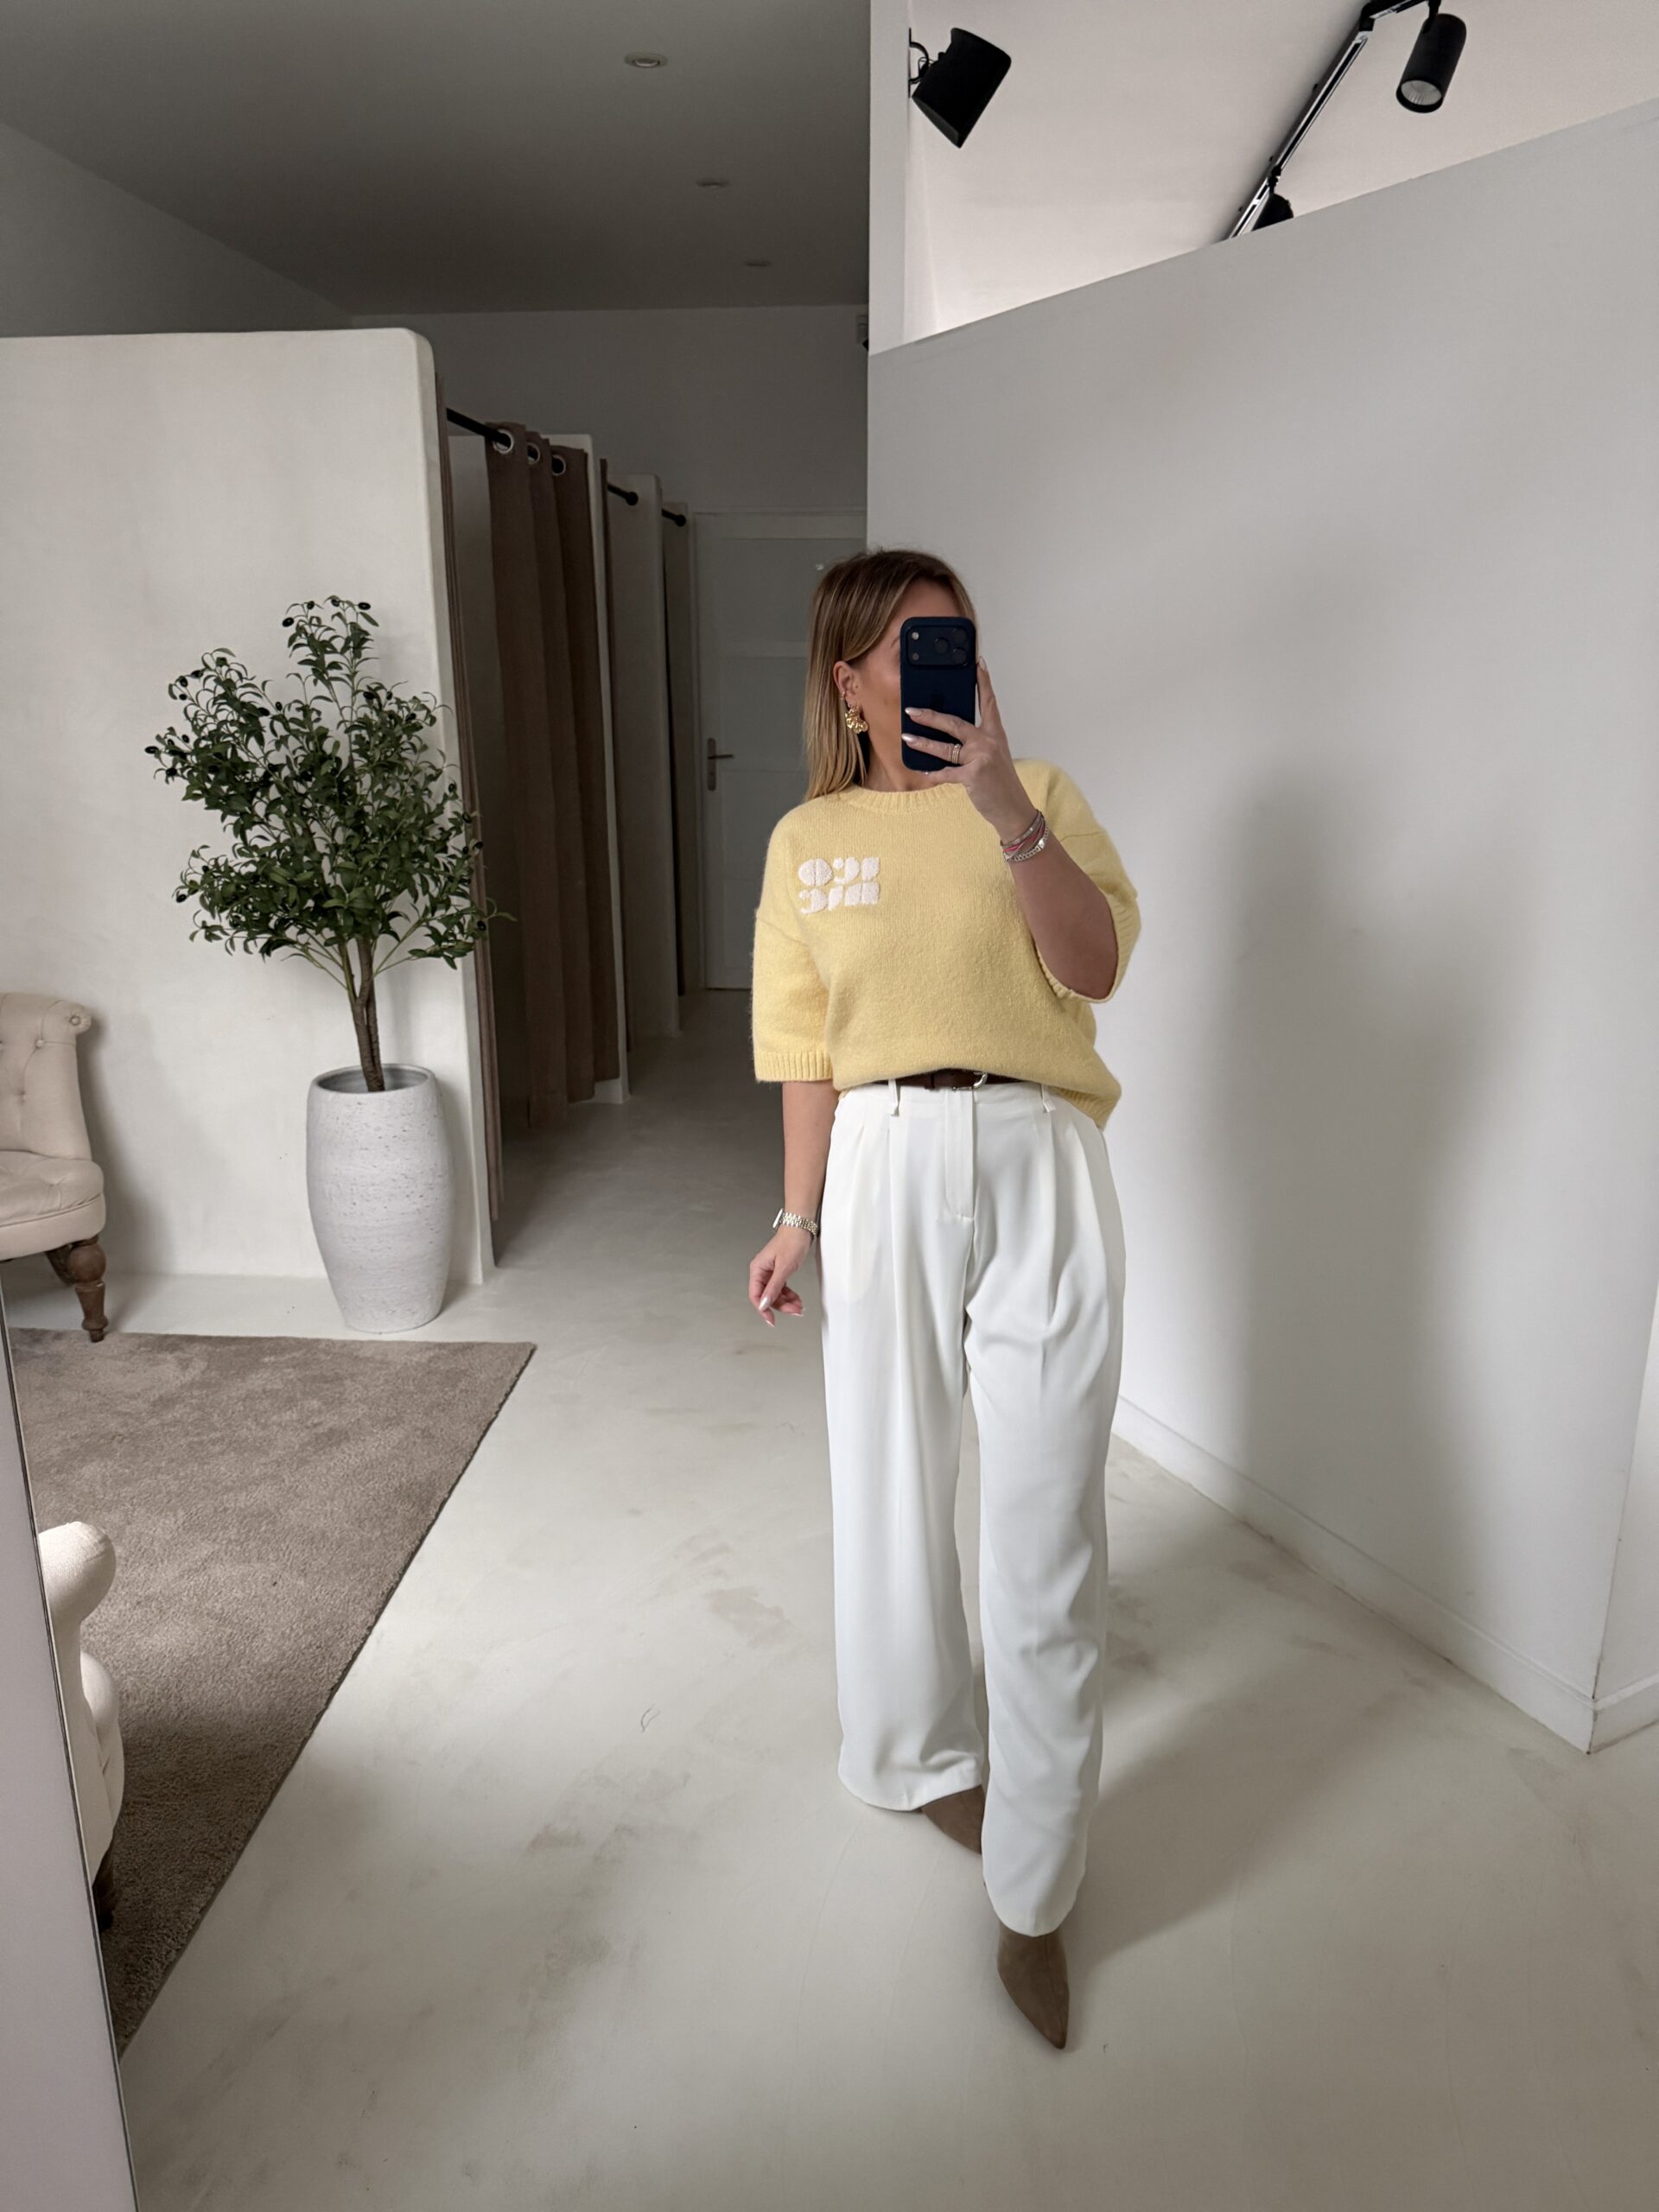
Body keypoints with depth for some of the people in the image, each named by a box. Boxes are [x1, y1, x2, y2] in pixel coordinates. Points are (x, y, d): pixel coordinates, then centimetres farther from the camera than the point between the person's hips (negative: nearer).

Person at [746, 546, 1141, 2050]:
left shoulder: (1038, 791, 5)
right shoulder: (808, 842, 8)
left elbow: (1097, 964, -10)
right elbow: (811, 1054, 9)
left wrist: (1007, 812, -21)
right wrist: (799, 1218, 7)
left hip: (1040, 1166, -1)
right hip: (887, 1168, 2)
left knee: (1048, 1528, 2)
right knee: (891, 1488, 14)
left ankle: (1032, 1895, 18)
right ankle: (927, 1755, 42)